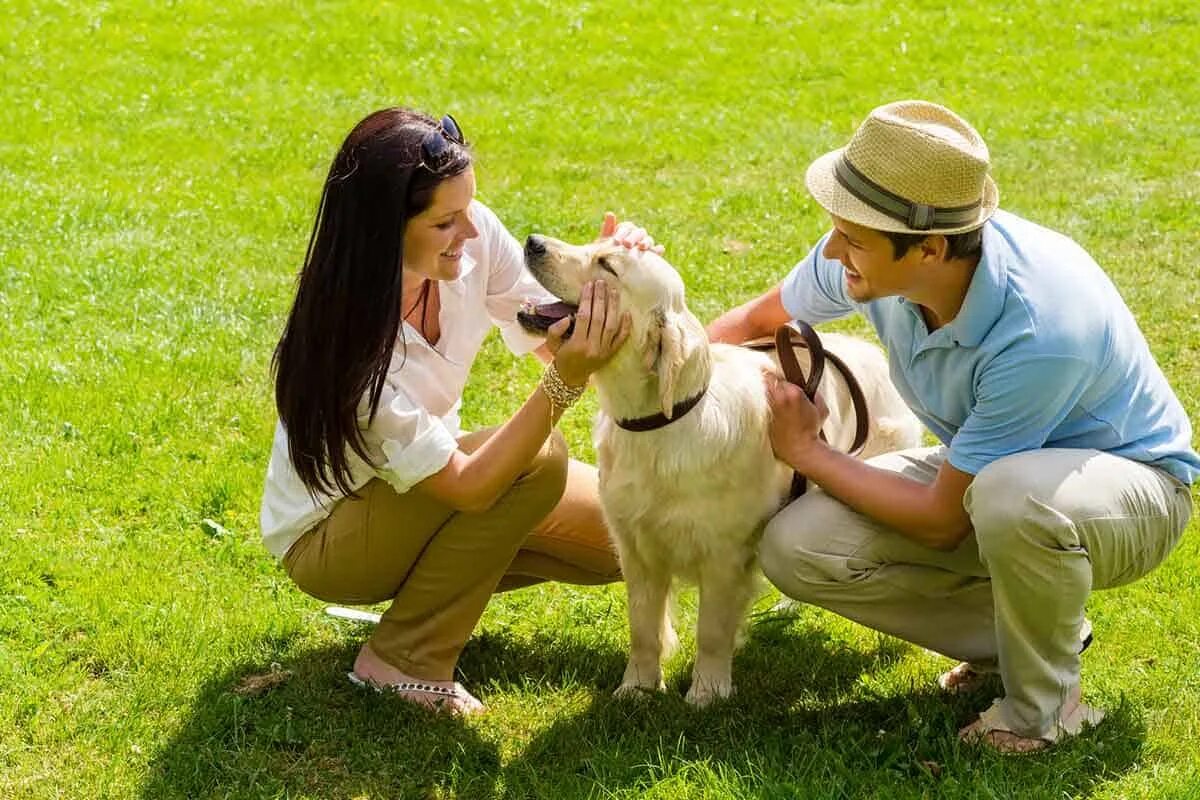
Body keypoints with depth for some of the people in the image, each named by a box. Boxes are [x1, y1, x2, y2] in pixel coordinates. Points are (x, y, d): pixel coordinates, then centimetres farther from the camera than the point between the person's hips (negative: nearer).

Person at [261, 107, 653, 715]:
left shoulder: (476, 236, -19)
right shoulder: (347, 340, -36)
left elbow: (557, 340, -10)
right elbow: (467, 486, -35)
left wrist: (607, 279, -31)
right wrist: (566, 383, -45)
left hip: (424, 486, 7)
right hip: (326, 538, -7)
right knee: (535, 458, -29)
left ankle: (444, 579, 12)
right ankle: (405, 661, -14)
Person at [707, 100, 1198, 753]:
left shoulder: (1041, 333, -38)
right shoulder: (870, 260, -19)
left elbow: (943, 521, -26)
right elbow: (759, 320, 5)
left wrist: (806, 453, -16)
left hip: (1130, 481, -6)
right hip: (985, 471, 7)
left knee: (1011, 492, -43)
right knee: (796, 548, -15)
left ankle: (1043, 705, -12)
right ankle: (1019, 631, 5)